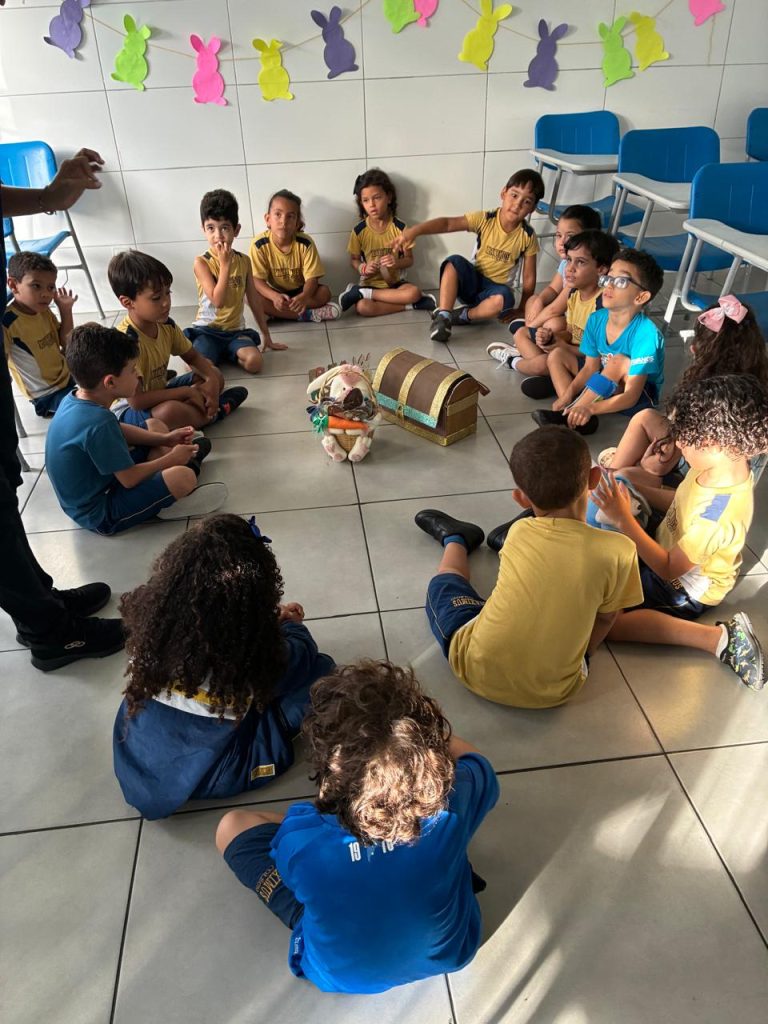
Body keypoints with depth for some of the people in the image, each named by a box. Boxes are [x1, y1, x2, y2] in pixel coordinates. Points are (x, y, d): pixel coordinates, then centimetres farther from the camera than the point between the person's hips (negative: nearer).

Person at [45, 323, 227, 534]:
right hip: (100, 515, -10)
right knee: (183, 477, -29)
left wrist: (164, 439, 6)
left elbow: (117, 430, 12)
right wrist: (171, 458, -9)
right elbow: (130, 479, -24)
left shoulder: (77, 398, -6)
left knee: (154, 425, 16)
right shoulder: (98, 423, -33)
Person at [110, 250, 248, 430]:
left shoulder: (166, 325, -6)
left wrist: (212, 381, -12)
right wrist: (187, 392, -24)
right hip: (128, 411, -8)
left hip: (157, 395, 8)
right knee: (171, 411, -38)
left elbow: (193, 357, 11)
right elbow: (137, 400, -33)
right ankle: (214, 412, -9)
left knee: (216, 376, 6)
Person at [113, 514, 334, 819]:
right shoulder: (257, 651, -31)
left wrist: (272, 619, 9)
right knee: (320, 669, 1)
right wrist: (291, 624, 14)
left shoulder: (151, 611, -20)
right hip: (206, 777, -4)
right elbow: (302, 656, -7)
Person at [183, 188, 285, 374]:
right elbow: (218, 301, -19)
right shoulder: (201, 262, -9)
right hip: (207, 330, -3)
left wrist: (266, 336, 14)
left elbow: (254, 299, 11)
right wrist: (225, 263, -19)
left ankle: (225, 353, 5)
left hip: (235, 330, 3)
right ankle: (213, 352, 6)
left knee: (254, 362, -27)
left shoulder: (244, 260, 5)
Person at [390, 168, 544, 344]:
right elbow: (447, 223, -25)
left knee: (503, 299, -37)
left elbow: (529, 277, -5)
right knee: (454, 262, -29)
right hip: (472, 282, 1)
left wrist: (521, 309, -5)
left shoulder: (528, 236, -12)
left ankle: (464, 315, -15)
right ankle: (443, 316, -29)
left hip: (496, 289, -1)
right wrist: (414, 230, -39)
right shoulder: (485, 219, -13)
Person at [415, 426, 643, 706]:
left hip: (477, 672, -1)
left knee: (444, 582, 23)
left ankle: (454, 539, 53)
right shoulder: (617, 551, -16)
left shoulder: (519, 532, -13)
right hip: (553, 693, 1)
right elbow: (606, 617, 0)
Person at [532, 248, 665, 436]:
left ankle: (567, 415, -27)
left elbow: (631, 395, -33)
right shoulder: (597, 319, -10)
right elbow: (590, 367, -4)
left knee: (619, 361, -35)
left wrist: (590, 409, -46)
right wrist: (567, 397, -20)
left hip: (641, 397, -7)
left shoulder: (646, 334, -30)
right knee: (557, 355, -1)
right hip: (605, 386, 7)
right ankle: (573, 413, -22)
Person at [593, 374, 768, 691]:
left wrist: (623, 518, -29)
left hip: (684, 589, -8)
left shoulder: (718, 515, -37)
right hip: (669, 548, 8)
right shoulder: (723, 465, -12)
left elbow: (669, 568, -27)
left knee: (605, 621, -19)